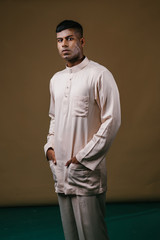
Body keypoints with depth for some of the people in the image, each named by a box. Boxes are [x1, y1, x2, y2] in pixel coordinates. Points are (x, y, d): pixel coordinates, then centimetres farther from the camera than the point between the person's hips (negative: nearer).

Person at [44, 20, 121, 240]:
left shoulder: (99, 75, -8)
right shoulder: (56, 79, 15)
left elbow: (112, 121, -12)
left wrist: (83, 157, -13)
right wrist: (49, 146, 9)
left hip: (87, 171, -7)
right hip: (60, 169, 7)